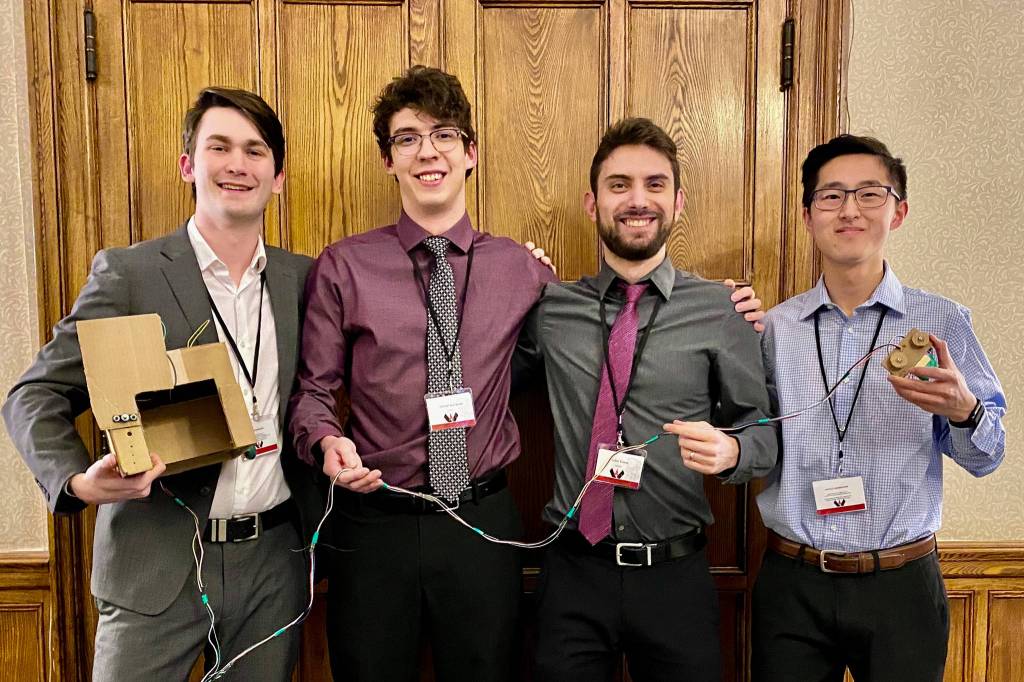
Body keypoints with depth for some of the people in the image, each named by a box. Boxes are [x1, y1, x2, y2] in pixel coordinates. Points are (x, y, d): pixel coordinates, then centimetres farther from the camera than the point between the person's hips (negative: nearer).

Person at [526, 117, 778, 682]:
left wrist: (730, 451, -22)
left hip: (675, 576, -1)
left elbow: (762, 432, 1)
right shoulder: (549, 308, 2)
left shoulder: (717, 310, -4)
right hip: (573, 572, 1)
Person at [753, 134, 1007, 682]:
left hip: (902, 586, -1)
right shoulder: (773, 327, 1)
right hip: (792, 584, 1)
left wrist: (962, 409, -18)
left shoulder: (943, 322, -2)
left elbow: (985, 457, 3)